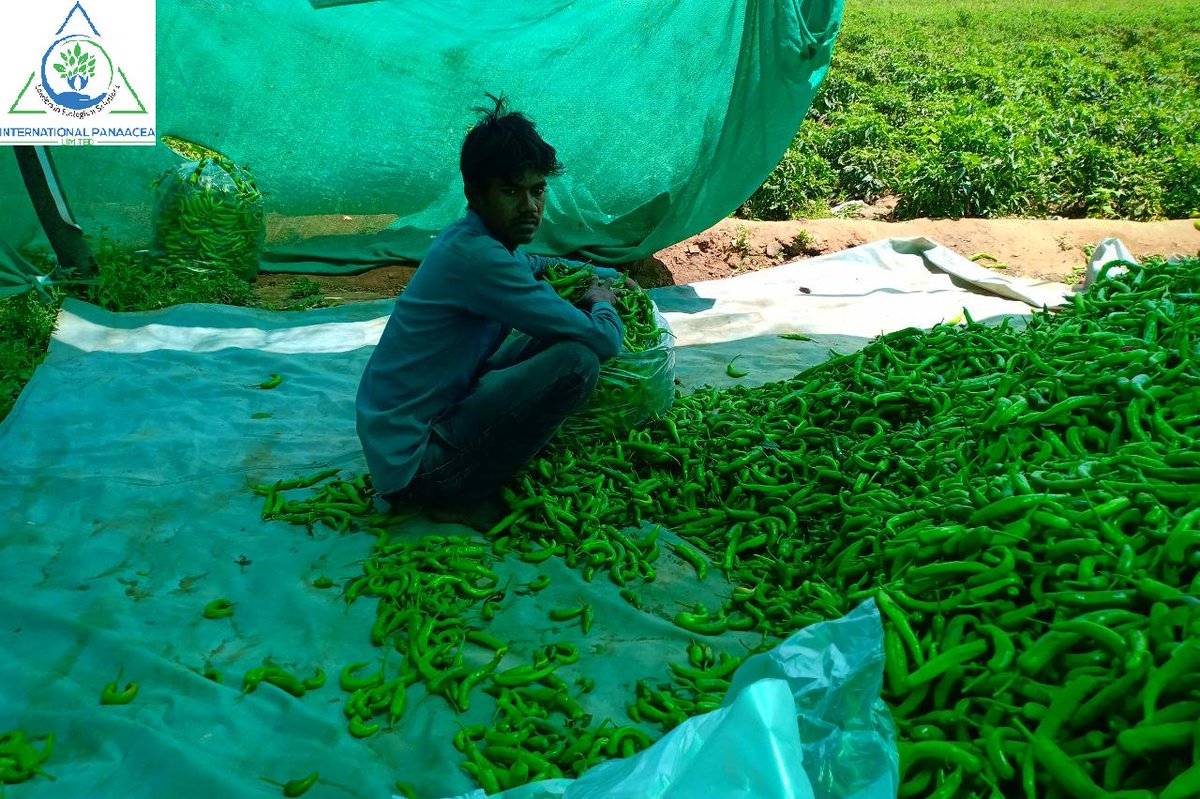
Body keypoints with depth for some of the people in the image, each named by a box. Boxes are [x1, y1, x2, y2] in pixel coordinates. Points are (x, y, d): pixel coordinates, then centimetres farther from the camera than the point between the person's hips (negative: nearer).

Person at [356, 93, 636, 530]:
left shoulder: (471, 240, 6)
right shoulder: (478, 257, -23)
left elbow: (537, 265, 33)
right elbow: (603, 340, -18)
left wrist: (608, 276, 24)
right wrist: (602, 303, 4)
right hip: (413, 463, -10)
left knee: (551, 340, 15)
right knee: (576, 360, -21)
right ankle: (463, 495, -6)